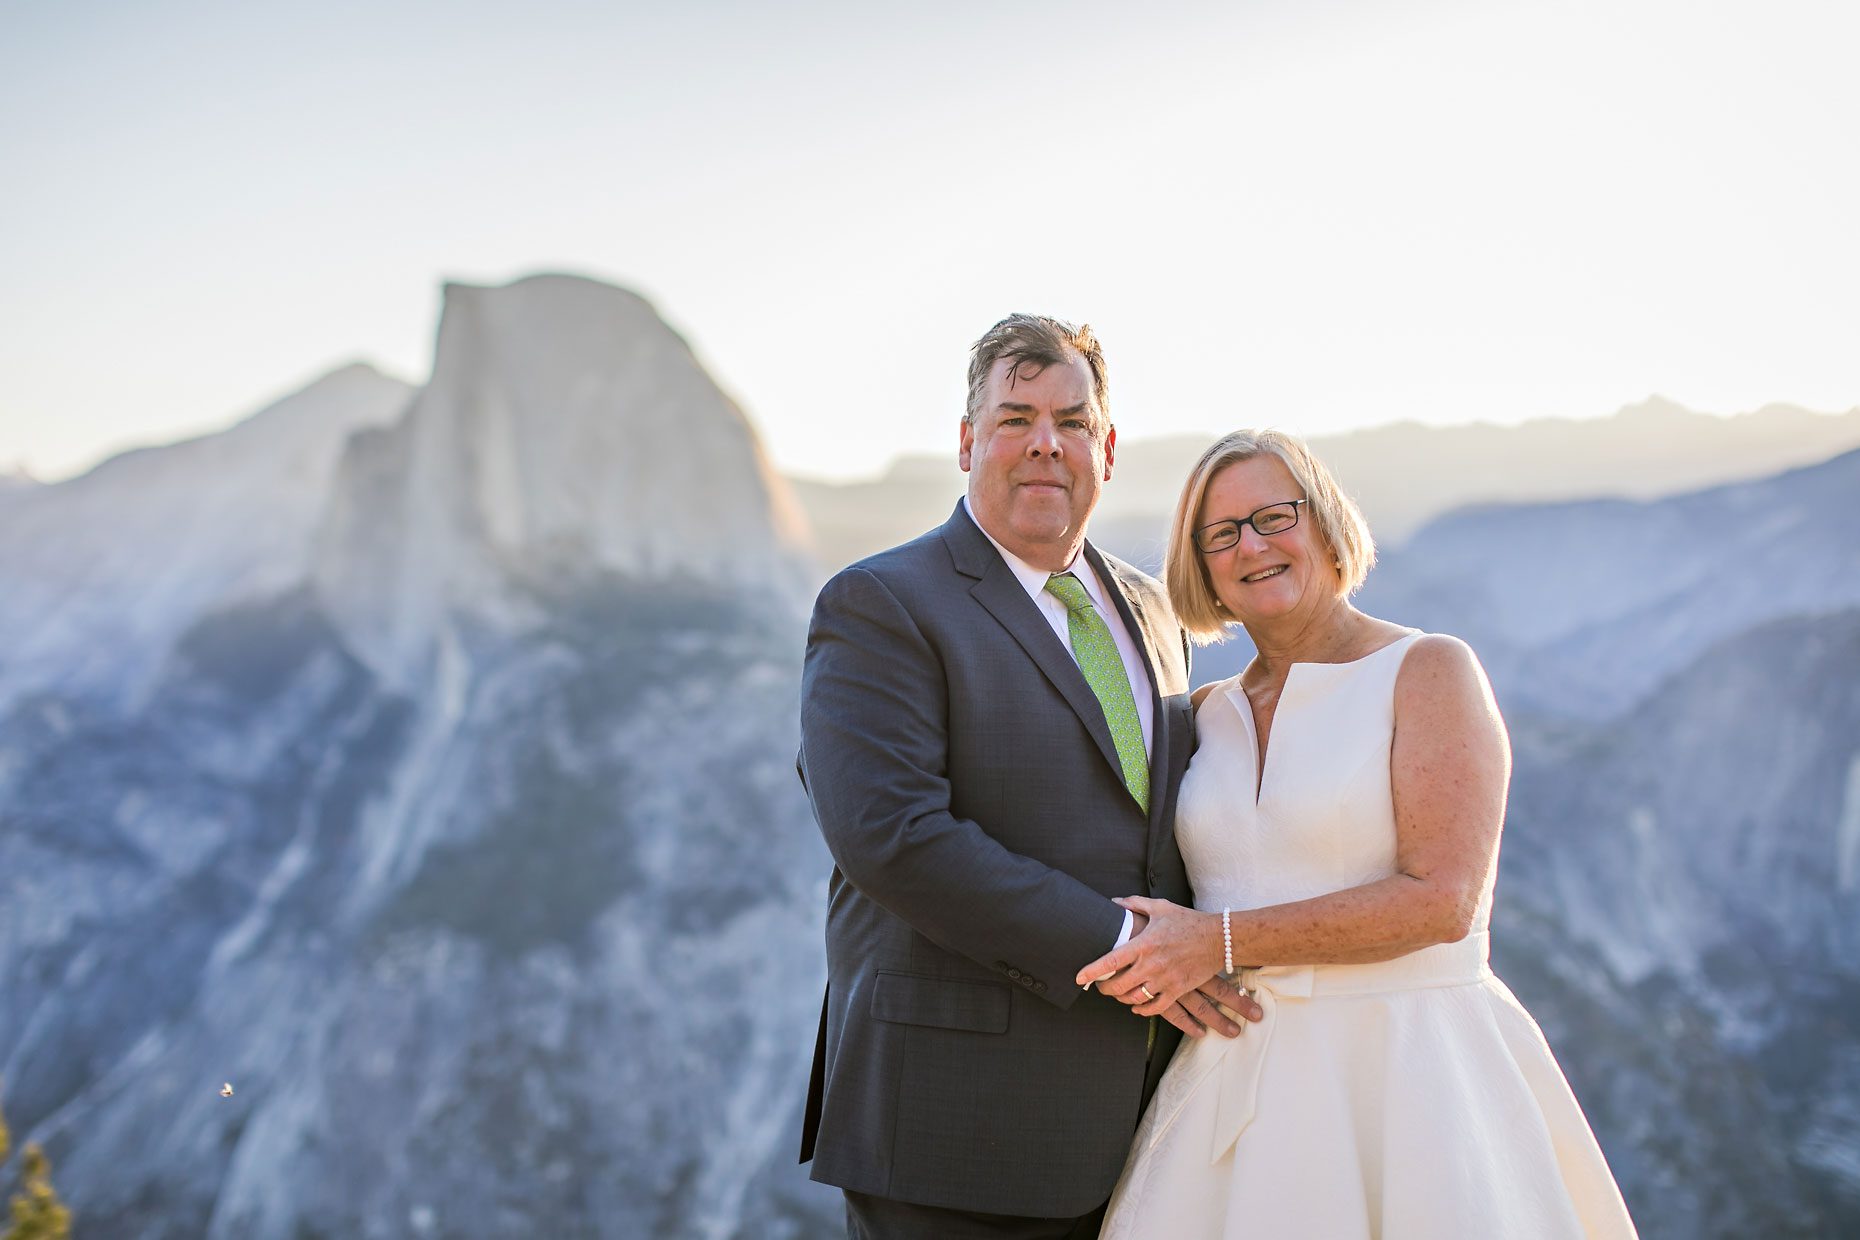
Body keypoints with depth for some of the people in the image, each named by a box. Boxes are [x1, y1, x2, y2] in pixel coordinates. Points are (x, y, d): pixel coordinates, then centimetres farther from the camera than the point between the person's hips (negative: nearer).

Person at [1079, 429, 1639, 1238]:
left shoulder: (1429, 670, -5)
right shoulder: (1206, 715, 11)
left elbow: (1441, 899, -15)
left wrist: (1219, 942, -17)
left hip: (1411, 1078, -4)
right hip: (1244, 1088, 5)